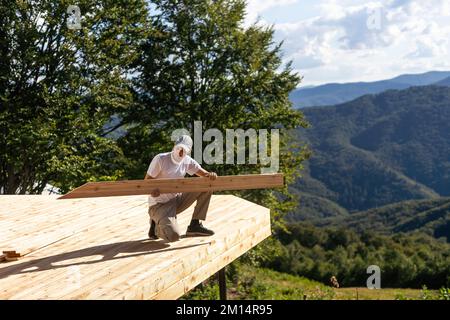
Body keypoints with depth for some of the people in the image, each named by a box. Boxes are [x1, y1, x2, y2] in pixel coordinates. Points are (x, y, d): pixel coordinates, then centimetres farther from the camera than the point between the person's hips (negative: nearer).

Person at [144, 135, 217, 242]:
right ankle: (156, 226, 6)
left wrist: (211, 175, -25)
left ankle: (195, 225, 1)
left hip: (176, 200, 6)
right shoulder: (160, 159, -15)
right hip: (159, 204, -6)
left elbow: (205, 174, 0)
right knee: (174, 236, -30)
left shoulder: (187, 161, 1)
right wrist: (151, 190, -35)